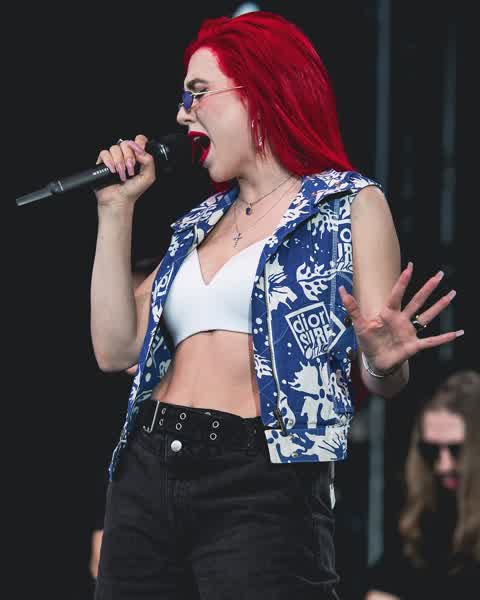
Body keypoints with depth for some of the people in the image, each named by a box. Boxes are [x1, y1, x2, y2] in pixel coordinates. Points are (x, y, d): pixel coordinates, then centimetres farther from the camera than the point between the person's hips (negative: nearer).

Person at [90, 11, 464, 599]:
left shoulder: (351, 205, 3)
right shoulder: (199, 223, 19)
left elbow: (384, 382, -1)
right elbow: (116, 348, 9)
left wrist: (384, 363, -25)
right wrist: (116, 210, 11)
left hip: (263, 486, -5)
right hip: (146, 476, 6)